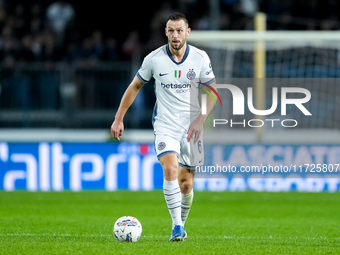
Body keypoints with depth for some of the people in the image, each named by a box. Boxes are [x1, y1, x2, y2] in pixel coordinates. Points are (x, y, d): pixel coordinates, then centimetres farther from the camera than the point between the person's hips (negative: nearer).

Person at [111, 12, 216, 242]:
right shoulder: (154, 59, -6)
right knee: (170, 169, -25)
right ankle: (177, 226, -21)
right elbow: (135, 87, 7)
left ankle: (181, 224, 31)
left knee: (186, 184, 6)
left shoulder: (201, 58, -5)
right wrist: (119, 119, 4)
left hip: (191, 128, 1)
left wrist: (200, 120, -10)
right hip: (165, 125, -1)